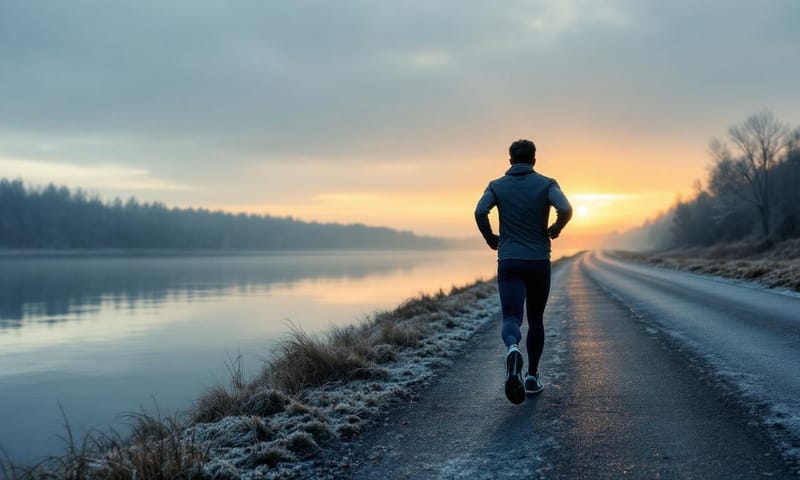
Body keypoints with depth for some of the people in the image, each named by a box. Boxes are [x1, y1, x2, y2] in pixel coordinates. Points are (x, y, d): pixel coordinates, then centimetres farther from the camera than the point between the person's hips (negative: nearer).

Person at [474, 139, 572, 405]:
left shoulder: (497, 186, 5)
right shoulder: (546, 184, 2)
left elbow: (480, 212, -13)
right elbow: (566, 209, -16)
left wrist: (491, 239, 4)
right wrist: (555, 230, 4)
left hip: (509, 262, 0)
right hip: (539, 262, 0)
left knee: (511, 319, -7)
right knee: (535, 320, 17)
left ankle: (512, 349, -41)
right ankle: (532, 376, 20)